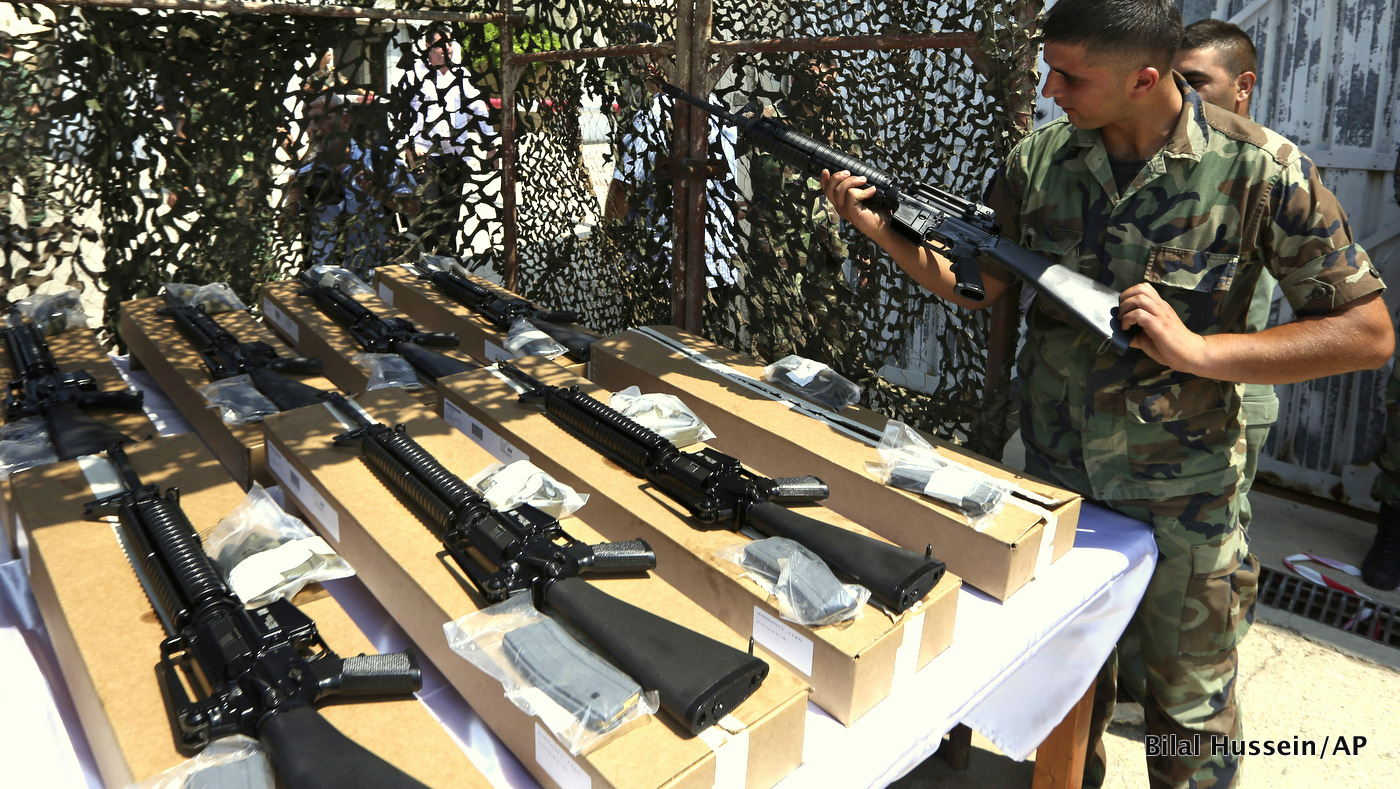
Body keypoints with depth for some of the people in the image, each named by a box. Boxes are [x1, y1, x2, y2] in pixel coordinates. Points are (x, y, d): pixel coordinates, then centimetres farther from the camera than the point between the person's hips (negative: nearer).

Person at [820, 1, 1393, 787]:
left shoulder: (1261, 169, -16)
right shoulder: (1039, 158, -6)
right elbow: (975, 285, 2)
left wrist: (1199, 349, -24)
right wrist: (881, 228, -12)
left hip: (1183, 501, -3)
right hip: (1056, 479, 3)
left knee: (1190, 707, 17)